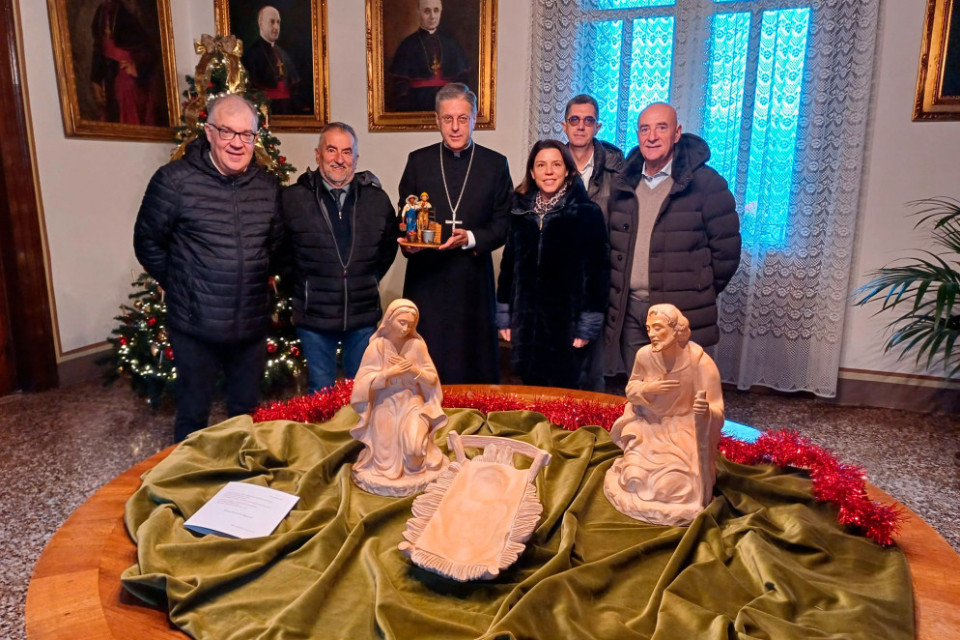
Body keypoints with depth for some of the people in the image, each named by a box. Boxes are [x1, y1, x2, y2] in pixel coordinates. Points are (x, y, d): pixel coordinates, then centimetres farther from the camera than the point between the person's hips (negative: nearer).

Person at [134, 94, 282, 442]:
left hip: (252, 325, 4)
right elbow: (147, 243, -2)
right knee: (193, 415, 13)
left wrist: (259, 278, 9)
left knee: (247, 413, 20)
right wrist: (178, 283, 0)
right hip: (196, 326, -4)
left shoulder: (268, 185, 3)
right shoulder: (174, 180, -11)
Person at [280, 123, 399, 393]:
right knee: (320, 393, 13)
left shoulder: (377, 199, 0)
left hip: (364, 317, 2)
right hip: (314, 317, -1)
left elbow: (389, 244, 15)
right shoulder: (292, 198, -7)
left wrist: (370, 280, 9)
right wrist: (300, 287, 4)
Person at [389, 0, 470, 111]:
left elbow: (462, 77, 9)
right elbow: (400, 84, -2)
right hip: (418, 109, -2)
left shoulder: (451, 43, 7)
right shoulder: (408, 45, -1)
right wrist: (404, 113, -10)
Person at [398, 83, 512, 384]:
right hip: (426, 278, 1)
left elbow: (502, 224, 2)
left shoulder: (495, 164, 5)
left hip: (473, 280, 0)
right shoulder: (418, 161, 7)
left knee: (474, 366, 6)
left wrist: (470, 238, -15)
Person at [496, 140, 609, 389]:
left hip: (566, 322, -4)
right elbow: (508, 263, 13)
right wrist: (503, 315, 9)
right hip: (527, 320, 4)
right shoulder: (521, 211, 9)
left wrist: (589, 323, -11)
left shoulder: (587, 212, -4)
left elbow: (598, 269, -6)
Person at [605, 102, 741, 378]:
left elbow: (726, 251, -3)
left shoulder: (706, 184, -4)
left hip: (680, 315, -4)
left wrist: (697, 293, 1)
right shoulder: (624, 185, 10)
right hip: (630, 312, 4)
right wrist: (619, 291, 11)